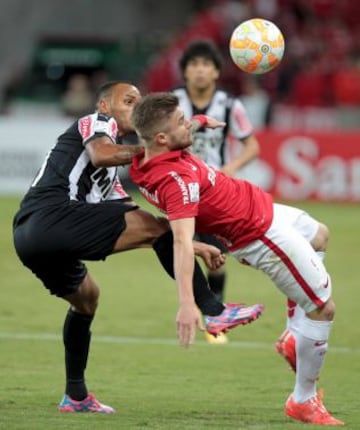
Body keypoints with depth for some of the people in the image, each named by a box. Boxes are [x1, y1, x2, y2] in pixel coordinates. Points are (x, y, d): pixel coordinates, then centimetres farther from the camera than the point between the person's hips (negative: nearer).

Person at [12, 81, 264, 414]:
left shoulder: (109, 182, 33)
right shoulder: (97, 122, 11)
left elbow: (144, 230, 32)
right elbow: (102, 154, -14)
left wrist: (195, 247, 28)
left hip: (28, 236, 10)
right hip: (50, 215, -10)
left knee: (86, 296, 34)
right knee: (157, 224, -10)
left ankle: (76, 396, 40)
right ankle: (213, 311, -11)